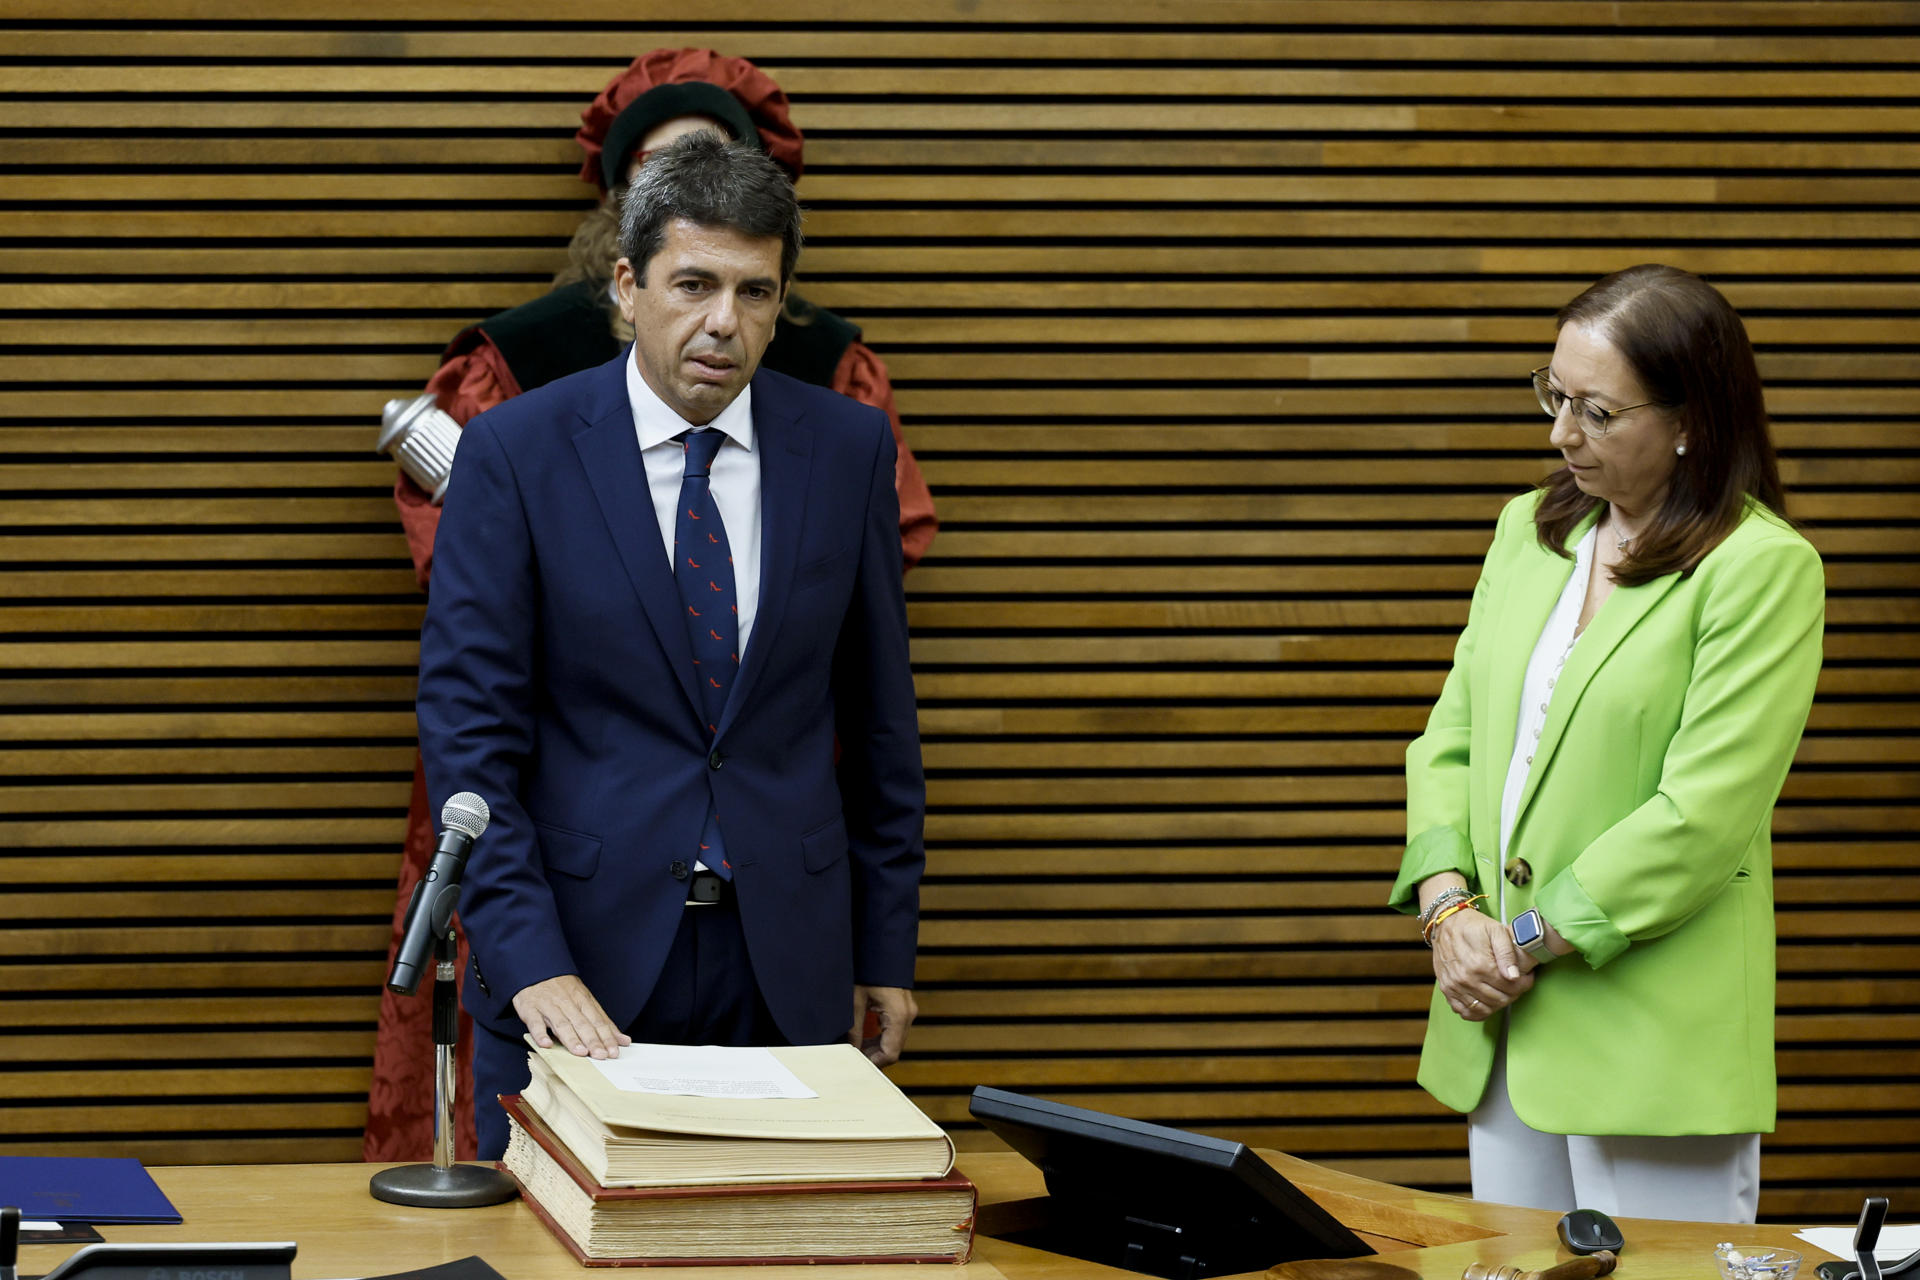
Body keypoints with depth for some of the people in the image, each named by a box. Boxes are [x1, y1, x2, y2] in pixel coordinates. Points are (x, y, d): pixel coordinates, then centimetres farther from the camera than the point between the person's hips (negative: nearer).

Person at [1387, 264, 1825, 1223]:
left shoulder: (1765, 568, -10)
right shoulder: (1528, 530, 12)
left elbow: (1703, 816, -16)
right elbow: (1452, 734, 12)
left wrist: (1525, 938, -13)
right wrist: (1448, 906, -5)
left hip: (1653, 1038, -6)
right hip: (1502, 1020, 6)